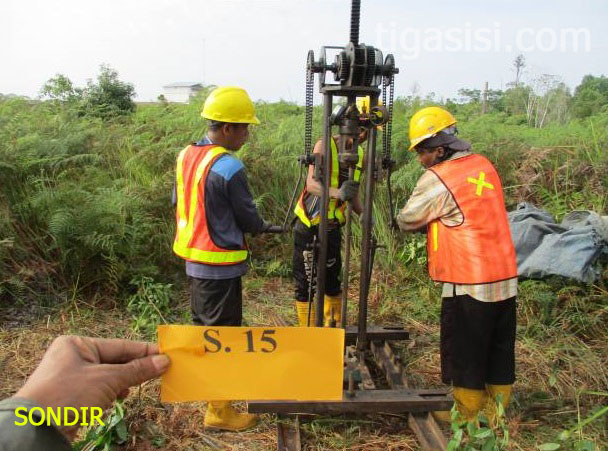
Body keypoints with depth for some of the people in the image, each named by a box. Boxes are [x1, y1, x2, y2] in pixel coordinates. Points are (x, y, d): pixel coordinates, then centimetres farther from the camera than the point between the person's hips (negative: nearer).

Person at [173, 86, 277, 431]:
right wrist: (265, 227, 9)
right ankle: (219, 411, 14)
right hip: (221, 263, -8)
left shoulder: (187, 155, 4)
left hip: (193, 257, 9)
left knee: (203, 322, 22)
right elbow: (249, 219, -11)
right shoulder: (229, 167, -21)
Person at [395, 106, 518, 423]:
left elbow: (406, 222, -5)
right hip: (505, 278, 8)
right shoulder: (484, 165, 8)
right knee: (499, 350, 17)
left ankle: (466, 415, 21)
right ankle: (496, 410, 31)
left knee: (464, 353, 8)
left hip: (468, 283, -7)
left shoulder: (437, 179, -15)